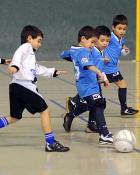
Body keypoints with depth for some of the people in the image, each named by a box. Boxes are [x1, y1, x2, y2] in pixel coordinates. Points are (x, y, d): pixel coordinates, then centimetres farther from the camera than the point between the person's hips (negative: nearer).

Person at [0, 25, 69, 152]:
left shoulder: (29, 53, 29)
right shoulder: (26, 47, 0)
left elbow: (37, 69, 41)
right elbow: (18, 55, -22)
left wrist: (53, 72, 50)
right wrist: (15, 65, -42)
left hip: (16, 88, 10)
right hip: (24, 86, -10)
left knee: (15, 117, 14)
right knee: (44, 110, -1)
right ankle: (51, 143, 0)